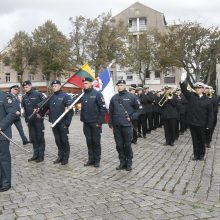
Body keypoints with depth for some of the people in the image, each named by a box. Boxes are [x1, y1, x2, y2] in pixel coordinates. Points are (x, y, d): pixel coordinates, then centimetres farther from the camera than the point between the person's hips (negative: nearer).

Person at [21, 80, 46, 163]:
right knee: (33, 138, 11)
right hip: (30, 121, 6)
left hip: (38, 120, -6)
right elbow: (23, 109, 16)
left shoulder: (38, 94, -8)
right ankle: (35, 154, 21)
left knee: (40, 137, 1)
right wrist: (26, 119, 12)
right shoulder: (24, 97, 10)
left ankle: (41, 155, 8)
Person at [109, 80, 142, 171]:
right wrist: (111, 124, 8)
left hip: (127, 125, -3)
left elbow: (139, 108, 1)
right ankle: (122, 162, 21)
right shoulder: (114, 98, 8)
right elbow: (111, 111, 11)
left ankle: (129, 163, 17)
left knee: (127, 145, 3)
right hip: (116, 126, 4)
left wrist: (132, 117, -7)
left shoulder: (131, 97, -2)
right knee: (119, 145, 8)